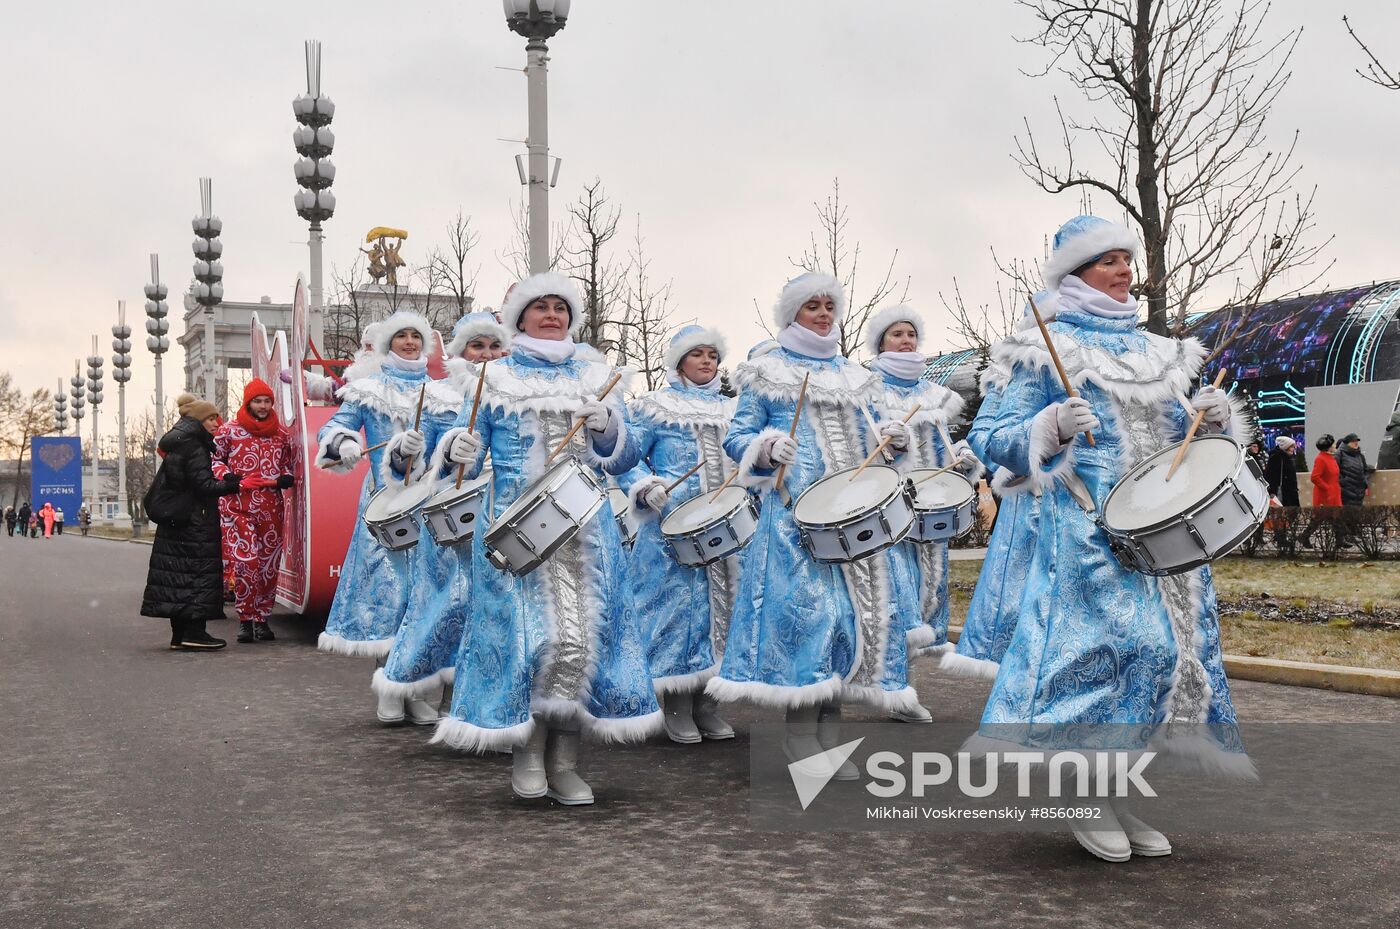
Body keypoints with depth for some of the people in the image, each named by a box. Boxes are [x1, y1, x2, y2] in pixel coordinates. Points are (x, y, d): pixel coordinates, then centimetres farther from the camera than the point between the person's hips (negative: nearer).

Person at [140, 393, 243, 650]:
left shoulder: (177, 446, 16)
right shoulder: (194, 449, -13)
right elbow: (204, 485, -18)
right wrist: (232, 485, -11)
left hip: (174, 522, 10)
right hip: (195, 522, -10)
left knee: (178, 574, 9)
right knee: (199, 572, -6)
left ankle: (179, 634, 13)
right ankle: (193, 632, -9)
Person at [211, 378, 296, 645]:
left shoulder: (280, 433, 13)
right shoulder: (230, 430, 3)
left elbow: (287, 462, 25)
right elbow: (214, 460, 6)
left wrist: (287, 477, 3)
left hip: (271, 507, 4)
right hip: (238, 506, -4)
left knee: (269, 563, 4)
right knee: (245, 560, -13)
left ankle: (262, 619, 15)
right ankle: (245, 619, -3)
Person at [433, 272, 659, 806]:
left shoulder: (595, 379, 16)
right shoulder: (495, 380, 10)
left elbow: (624, 460, 10)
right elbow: (467, 456, 5)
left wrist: (607, 429, -10)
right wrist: (458, 449, -18)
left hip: (586, 531, 2)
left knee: (582, 636, -3)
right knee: (529, 635, -10)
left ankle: (564, 763, 7)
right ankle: (526, 752, 6)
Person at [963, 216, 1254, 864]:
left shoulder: (1158, 352, 19)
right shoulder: (1049, 351, 2)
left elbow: (1177, 439, 22)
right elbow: (1000, 442, -3)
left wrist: (1211, 418, 2)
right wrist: (1053, 426, -21)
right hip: (1089, 526, -6)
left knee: (1174, 645, 3)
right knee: (1125, 641, -17)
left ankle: (1117, 796, 15)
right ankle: (1092, 803, -4)